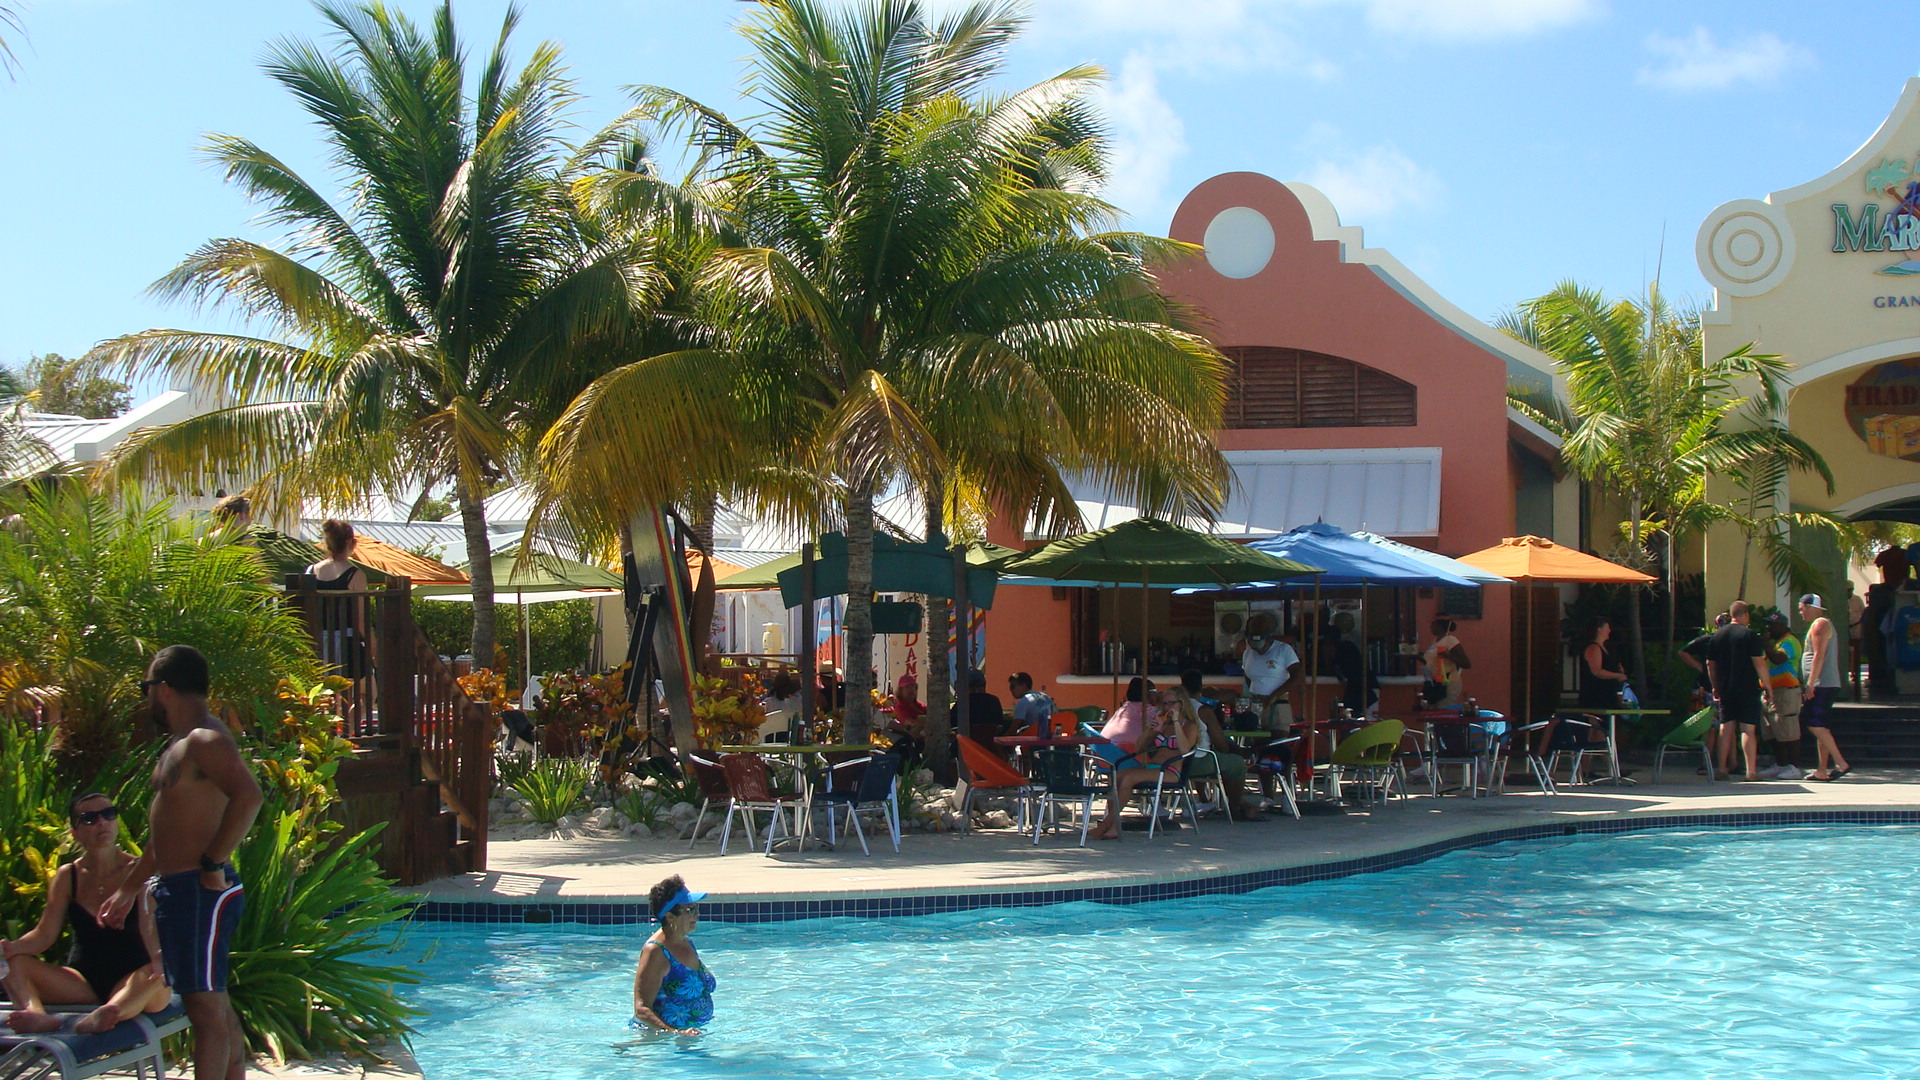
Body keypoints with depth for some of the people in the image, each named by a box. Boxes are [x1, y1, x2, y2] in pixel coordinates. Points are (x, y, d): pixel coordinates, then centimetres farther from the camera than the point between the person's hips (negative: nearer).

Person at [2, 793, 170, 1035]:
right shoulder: (67, 877, 6)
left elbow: (150, 929, -18)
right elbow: (45, 934, 3)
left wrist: (158, 958, -41)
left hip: (130, 985, -4)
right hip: (84, 985, 4)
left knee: (159, 976, -37)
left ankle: (97, 1019, -64)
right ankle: (36, 1014, -45)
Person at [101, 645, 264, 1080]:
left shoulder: (205, 740, -14)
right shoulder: (179, 745, 19)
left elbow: (248, 796, -32)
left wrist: (214, 864, -26)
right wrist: (128, 889, 33)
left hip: (201, 891, -10)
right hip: (177, 890, 10)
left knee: (206, 1008, -9)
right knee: (214, 1006, 13)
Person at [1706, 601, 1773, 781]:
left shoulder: (1717, 635, 9)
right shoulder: (1749, 634, -8)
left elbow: (1710, 664, 13)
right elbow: (1759, 663, -12)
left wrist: (1716, 687, 23)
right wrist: (1767, 686, -5)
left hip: (1725, 690, 5)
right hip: (1747, 690, -5)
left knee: (1726, 728, 8)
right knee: (1748, 729, -4)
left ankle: (1722, 769, 8)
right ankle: (1751, 771, -7)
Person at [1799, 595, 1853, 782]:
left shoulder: (1819, 624, -9)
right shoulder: (1825, 623, 22)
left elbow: (1819, 656, -18)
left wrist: (1810, 684, -21)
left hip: (1822, 684, -11)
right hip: (1829, 685, 11)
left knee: (1815, 724, -14)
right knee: (1820, 727, 8)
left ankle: (1841, 763, -19)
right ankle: (1822, 770, 7)